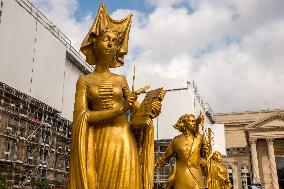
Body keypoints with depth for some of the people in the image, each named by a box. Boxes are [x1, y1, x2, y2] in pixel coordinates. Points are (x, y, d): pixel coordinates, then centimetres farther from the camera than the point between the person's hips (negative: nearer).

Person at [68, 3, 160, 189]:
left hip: (123, 139, 2)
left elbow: (136, 108, 13)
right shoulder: (85, 80, 5)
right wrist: (119, 110, -17)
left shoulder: (120, 80, 12)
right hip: (98, 141, -2)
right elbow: (81, 116, -6)